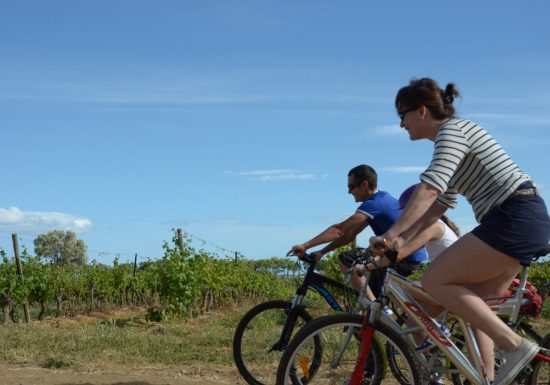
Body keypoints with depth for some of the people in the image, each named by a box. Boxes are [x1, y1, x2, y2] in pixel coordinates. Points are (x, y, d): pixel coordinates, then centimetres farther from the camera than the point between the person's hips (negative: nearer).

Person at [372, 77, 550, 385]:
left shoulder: (452, 130, -7)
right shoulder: (452, 137, 22)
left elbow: (428, 190, -22)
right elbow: (438, 205, 19)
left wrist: (391, 233, -25)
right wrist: (402, 240, 9)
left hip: (516, 218, -10)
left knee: (434, 281, -9)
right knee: (474, 302, 13)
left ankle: (515, 345, -12)